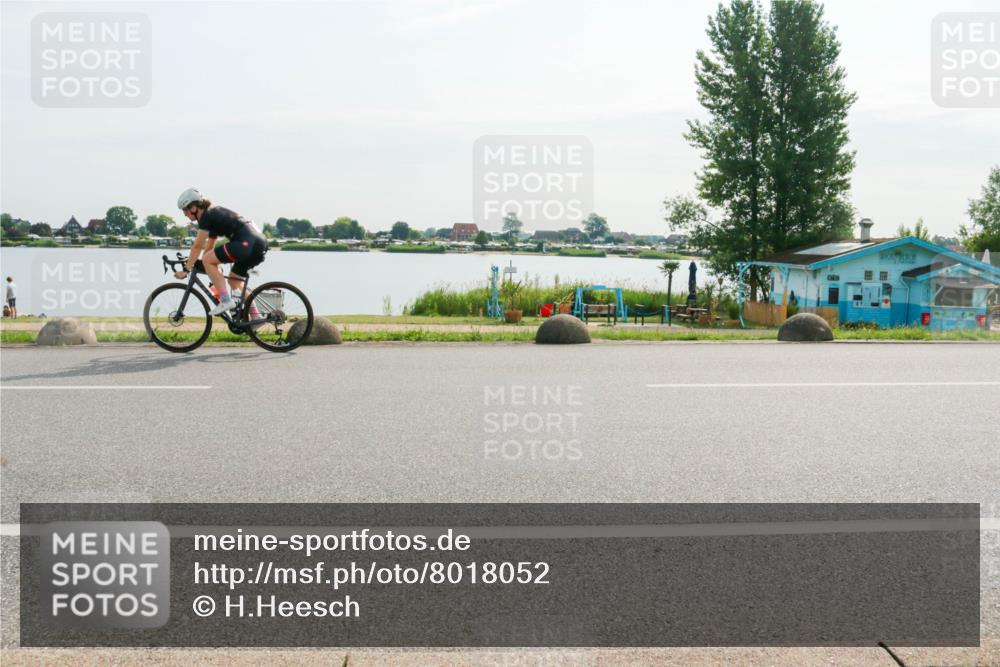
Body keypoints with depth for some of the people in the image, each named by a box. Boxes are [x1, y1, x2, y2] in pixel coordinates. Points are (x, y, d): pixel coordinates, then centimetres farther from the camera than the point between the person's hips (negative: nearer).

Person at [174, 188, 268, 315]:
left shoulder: (206, 216, -1)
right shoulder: (214, 215, 26)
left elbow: (198, 246, -3)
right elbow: (209, 247, 31)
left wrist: (186, 269, 2)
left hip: (247, 242, -10)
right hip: (260, 242, 10)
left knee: (207, 260, -5)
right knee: (234, 281, 20)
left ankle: (226, 300, -7)